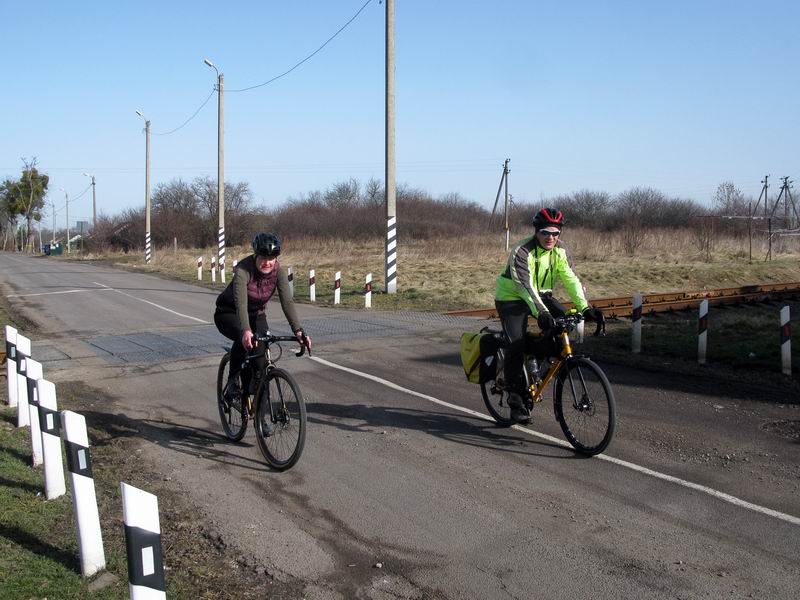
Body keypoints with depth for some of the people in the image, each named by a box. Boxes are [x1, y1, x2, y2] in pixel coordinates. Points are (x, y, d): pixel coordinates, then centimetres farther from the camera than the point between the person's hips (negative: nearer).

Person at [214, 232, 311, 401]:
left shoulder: (278, 271, -19)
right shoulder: (243, 270, -31)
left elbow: (287, 302, -28)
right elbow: (241, 303, -43)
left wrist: (298, 330, -42)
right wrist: (246, 331, -59)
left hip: (256, 315, 4)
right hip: (228, 313, -4)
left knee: (261, 358, -16)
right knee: (246, 340, -34)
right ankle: (232, 380, -12)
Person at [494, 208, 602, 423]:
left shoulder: (560, 251, -8)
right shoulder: (521, 252, -26)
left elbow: (571, 279, -14)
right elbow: (525, 286, -37)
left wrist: (585, 307, -28)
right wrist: (541, 312, -50)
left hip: (541, 295, 6)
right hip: (511, 298, -6)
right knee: (516, 344, -19)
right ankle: (516, 401, -11)